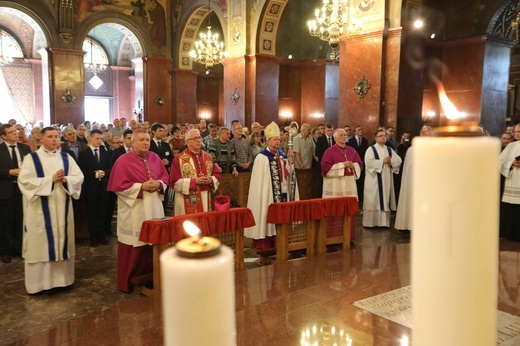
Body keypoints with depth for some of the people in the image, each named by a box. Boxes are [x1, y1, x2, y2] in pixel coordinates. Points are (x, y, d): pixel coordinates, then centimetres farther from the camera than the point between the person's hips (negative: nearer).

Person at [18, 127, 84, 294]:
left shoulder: (66, 157, 8)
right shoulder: (31, 158, -2)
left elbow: (79, 177, 3)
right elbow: (24, 180, -13)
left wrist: (66, 180, -17)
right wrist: (50, 179, -18)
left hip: (62, 208, 4)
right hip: (40, 209, -3)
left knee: (62, 241, 9)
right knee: (41, 243, 1)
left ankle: (62, 277, 20)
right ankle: (40, 281, 11)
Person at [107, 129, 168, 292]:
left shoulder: (155, 158, 8)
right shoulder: (123, 161, -7)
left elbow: (165, 177, 12)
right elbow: (119, 186, -12)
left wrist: (159, 184, -10)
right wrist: (141, 187, -18)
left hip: (153, 209, 5)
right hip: (134, 211, -5)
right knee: (135, 246, 0)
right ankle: (129, 282, 14)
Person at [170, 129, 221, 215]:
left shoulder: (208, 157, 9)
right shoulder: (179, 159, -6)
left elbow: (217, 174, 14)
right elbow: (174, 182, -10)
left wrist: (211, 180, -9)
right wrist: (195, 181, -16)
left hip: (205, 200, 5)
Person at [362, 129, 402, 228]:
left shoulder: (389, 149, 14)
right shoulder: (371, 149, -2)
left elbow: (398, 160, 7)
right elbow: (369, 162, -17)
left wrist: (391, 161, -11)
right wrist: (382, 161, -13)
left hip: (386, 180, 5)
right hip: (374, 179, -5)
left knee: (385, 200, 5)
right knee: (373, 200, -4)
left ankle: (383, 221, 10)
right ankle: (371, 222, 1)